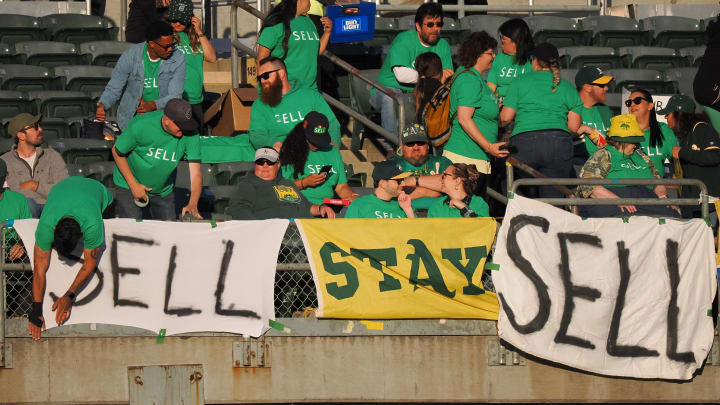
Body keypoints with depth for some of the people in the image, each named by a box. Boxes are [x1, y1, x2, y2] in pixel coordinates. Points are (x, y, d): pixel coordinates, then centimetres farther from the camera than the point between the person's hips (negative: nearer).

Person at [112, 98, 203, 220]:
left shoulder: (190, 134, -22)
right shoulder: (141, 126, -29)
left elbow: (196, 173, -24)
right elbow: (117, 152, -12)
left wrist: (192, 204, -40)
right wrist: (133, 185, -16)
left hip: (163, 191, 3)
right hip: (129, 186, -3)